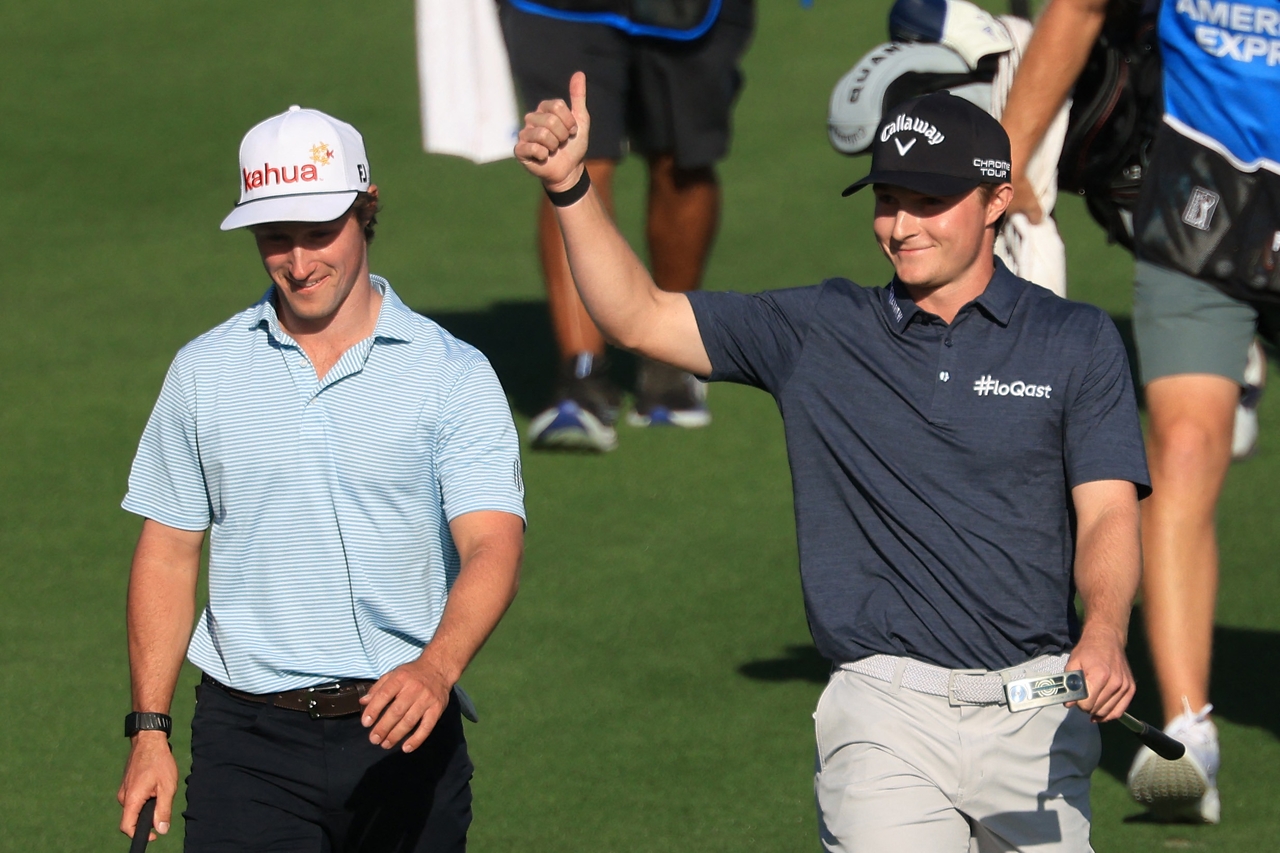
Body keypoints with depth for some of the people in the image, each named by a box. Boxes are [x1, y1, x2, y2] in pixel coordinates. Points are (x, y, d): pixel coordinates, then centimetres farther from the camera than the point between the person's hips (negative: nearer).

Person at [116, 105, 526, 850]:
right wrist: (149, 731, 5)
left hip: (403, 732, -1)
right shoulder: (205, 372, 7)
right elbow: (168, 553, 12)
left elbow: (492, 544, -13)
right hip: (250, 739, 1)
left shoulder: (453, 375, -2)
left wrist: (436, 668, -32)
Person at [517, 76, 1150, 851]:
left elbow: (1108, 514, -4)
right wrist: (571, 187, -7)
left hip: (1037, 712, 0)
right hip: (887, 716, 0)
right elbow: (641, 318, 7)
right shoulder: (820, 333, 9)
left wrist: (1104, 634, -24)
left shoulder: (1077, 342, 5)